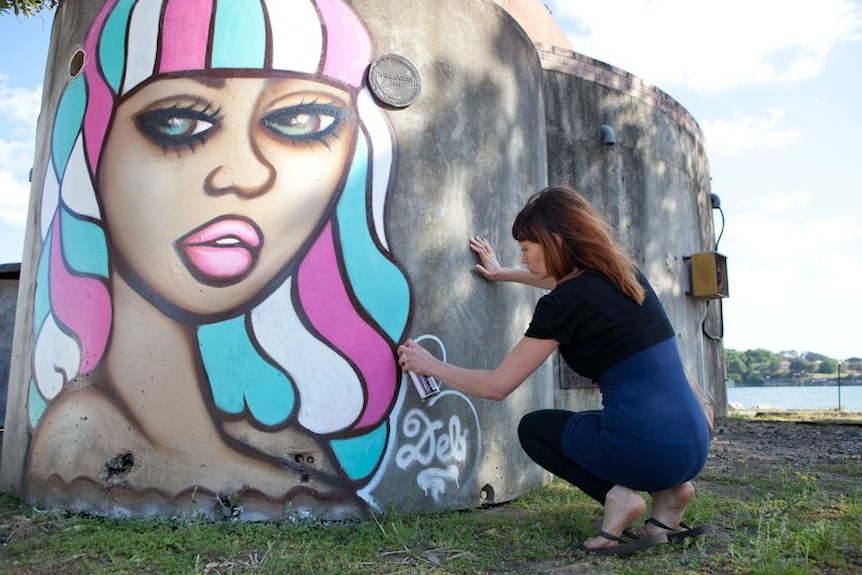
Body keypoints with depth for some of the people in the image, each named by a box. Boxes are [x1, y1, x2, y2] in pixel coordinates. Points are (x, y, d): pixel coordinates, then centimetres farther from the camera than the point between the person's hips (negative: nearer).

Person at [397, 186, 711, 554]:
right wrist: (503, 273, 42)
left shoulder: (562, 305, -12)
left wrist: (431, 365, 10)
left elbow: (496, 385, -4)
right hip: (693, 445, 7)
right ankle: (667, 490, 14)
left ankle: (618, 494, 0)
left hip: (644, 448, -7)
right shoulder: (625, 273, 9)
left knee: (533, 428, 19)